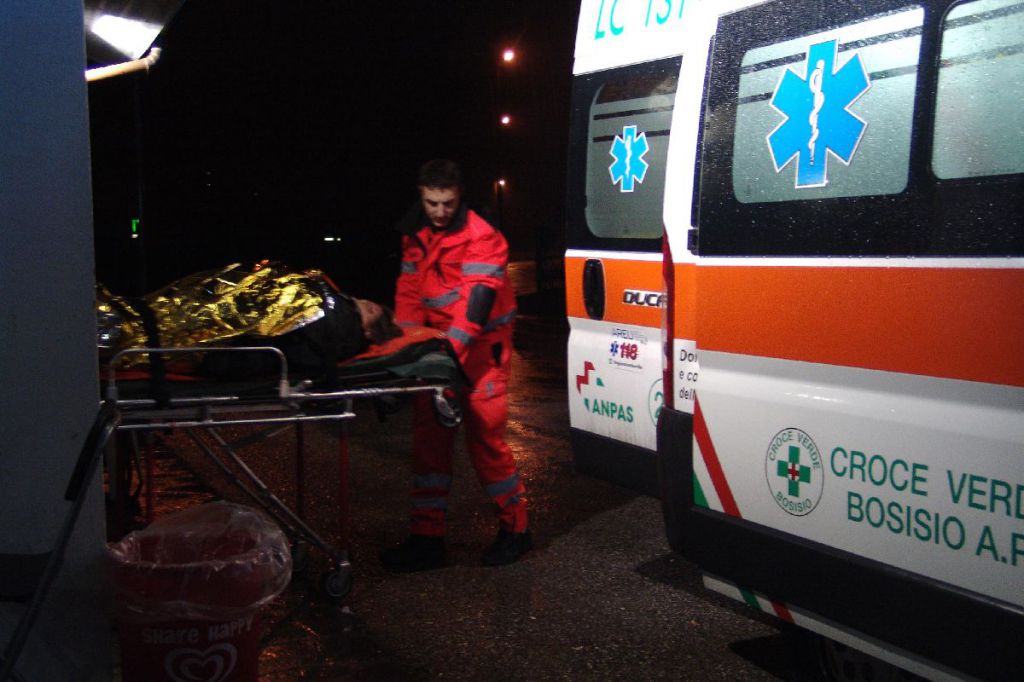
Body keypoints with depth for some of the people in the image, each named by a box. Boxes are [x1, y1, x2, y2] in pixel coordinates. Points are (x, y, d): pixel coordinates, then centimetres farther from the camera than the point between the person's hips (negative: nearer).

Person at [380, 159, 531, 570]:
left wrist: (450, 350, -36)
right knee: (429, 437, 6)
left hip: (480, 347, -7)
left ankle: (514, 528, 12)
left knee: (484, 436, -6)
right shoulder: (415, 235, 9)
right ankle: (427, 537, 13)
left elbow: (476, 301, -25)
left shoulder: (480, 237, -15)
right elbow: (410, 291, 12)